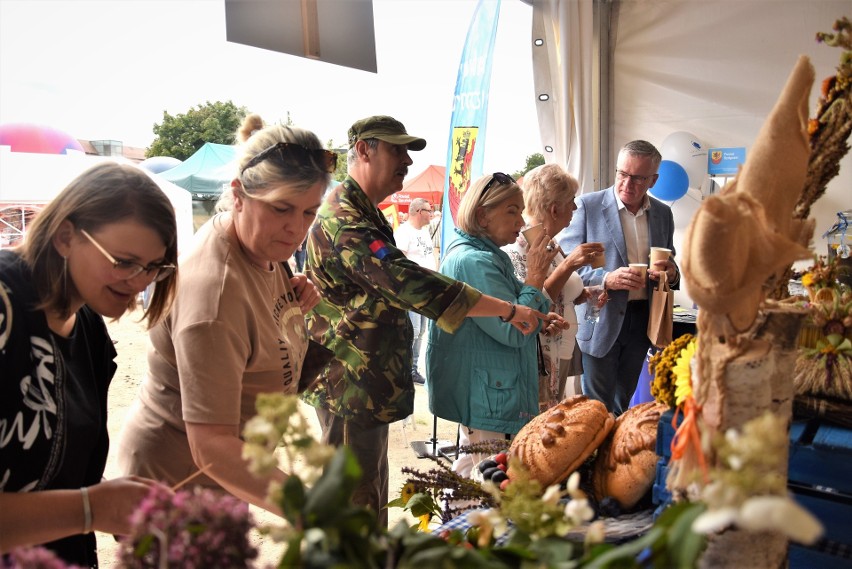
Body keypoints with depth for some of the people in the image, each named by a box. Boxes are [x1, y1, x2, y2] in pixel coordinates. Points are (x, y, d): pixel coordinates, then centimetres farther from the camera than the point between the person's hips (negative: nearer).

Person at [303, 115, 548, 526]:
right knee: (356, 505, 1)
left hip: (368, 386, 10)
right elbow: (408, 283, -30)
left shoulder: (363, 215, 15)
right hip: (350, 386, -10)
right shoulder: (343, 221, -22)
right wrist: (509, 310, -26)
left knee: (371, 496, 19)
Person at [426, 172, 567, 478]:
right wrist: (536, 275, -19)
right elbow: (513, 332, -23)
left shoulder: (480, 254, 12)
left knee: (470, 472, 23)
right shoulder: (475, 262, -22)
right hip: (489, 397, -11)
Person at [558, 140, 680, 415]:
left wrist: (671, 273, -6)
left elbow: (670, 263, 19)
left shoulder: (663, 214, 9)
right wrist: (606, 279, -24)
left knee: (624, 404, 16)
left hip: (642, 319, 4)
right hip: (601, 321, -4)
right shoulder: (588, 205, -6)